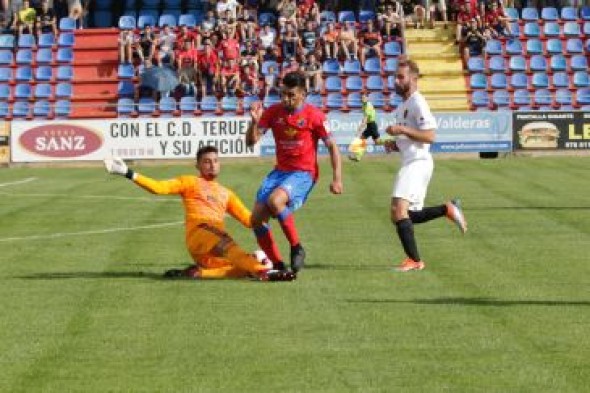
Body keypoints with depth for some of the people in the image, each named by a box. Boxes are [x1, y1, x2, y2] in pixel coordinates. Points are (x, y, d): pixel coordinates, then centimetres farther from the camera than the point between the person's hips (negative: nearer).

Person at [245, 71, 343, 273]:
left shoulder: (314, 115, -8)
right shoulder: (273, 112, 3)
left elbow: (332, 146, -2)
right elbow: (251, 141, 1)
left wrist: (337, 179, -8)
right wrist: (255, 121, -18)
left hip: (304, 173, -6)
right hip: (280, 171, 6)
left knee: (275, 200, -33)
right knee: (257, 218, -8)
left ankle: (297, 248, -15)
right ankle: (278, 264, 5)